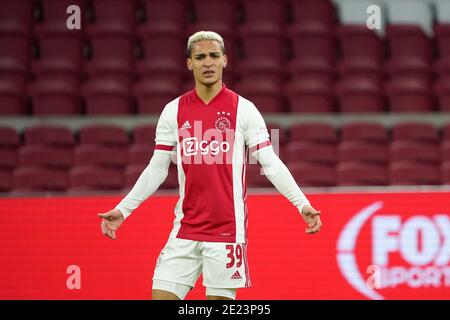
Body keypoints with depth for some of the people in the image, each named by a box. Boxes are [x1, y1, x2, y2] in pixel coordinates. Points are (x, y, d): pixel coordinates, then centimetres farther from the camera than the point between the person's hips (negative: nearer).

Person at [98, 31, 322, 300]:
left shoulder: (243, 109, -2)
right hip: (184, 231, 3)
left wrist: (303, 204, -13)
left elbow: (271, 164, -3)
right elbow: (157, 170, 10)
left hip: (228, 229, -3)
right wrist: (122, 210, 4)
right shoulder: (174, 111, 6)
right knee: (161, 296, -4)